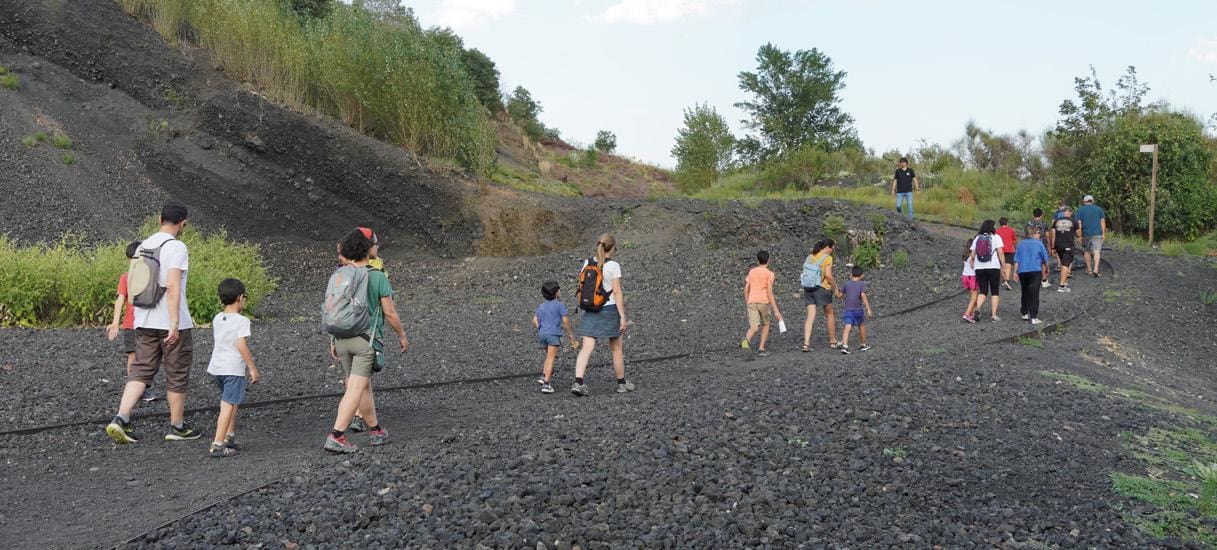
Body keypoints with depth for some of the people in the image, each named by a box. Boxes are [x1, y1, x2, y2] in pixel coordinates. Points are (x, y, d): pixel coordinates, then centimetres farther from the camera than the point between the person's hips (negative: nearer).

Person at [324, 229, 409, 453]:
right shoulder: (378, 278, -7)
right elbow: (390, 312, -5)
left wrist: (333, 340, 17)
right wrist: (402, 335, 10)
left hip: (342, 338, 5)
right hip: (367, 339, -5)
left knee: (364, 386, 17)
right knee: (356, 389, -7)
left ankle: (376, 431, 28)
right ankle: (336, 437, -15)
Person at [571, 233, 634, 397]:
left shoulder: (587, 263, 5)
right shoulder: (613, 266, -10)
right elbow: (617, 292, -12)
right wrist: (623, 317, -10)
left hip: (590, 310, 4)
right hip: (610, 310, -4)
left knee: (586, 348, -2)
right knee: (617, 349, 12)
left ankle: (578, 382, -17)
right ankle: (621, 383, 24)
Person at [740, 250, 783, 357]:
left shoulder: (751, 272, 12)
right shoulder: (769, 274, 0)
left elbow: (746, 289, 12)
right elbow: (769, 292, -7)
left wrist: (747, 304, 25)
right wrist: (776, 310, -7)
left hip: (751, 302, 2)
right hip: (764, 301, -2)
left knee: (754, 327, -6)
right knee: (766, 324, 20)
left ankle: (746, 339, -38)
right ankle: (761, 348, 12)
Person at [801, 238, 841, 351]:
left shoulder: (810, 257, 10)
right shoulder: (827, 258, -8)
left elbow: (804, 273, 9)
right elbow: (828, 275, -16)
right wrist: (835, 287, -3)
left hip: (808, 288, 5)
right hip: (822, 288, -5)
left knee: (810, 316, 2)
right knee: (829, 315, 13)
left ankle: (806, 343, -11)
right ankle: (832, 342, 23)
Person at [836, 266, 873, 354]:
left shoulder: (847, 283, 5)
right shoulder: (862, 284, -3)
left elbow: (839, 295, 9)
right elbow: (863, 295, -17)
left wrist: (836, 290, 31)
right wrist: (868, 309, -19)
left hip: (848, 310, 1)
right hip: (858, 309, -1)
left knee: (847, 327, -9)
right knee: (861, 326, 19)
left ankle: (844, 345, -26)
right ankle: (864, 345, 32)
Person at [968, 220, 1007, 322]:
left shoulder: (977, 238, 9)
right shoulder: (996, 237, -2)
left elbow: (972, 255, 6)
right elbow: (1000, 253, -10)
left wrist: (972, 267, 15)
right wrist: (1004, 266, -5)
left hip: (979, 268, 3)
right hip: (993, 267, -3)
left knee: (983, 291, 10)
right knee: (995, 292, 8)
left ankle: (978, 308, -15)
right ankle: (993, 315, 3)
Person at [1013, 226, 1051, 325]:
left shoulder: (1021, 244, 8)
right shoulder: (1039, 244, -1)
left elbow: (1016, 260, 4)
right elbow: (1045, 259, 5)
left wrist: (1015, 272, 6)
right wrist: (1046, 270, 21)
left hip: (1022, 271, 4)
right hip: (1035, 271, -4)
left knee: (1025, 293, 18)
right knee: (1034, 294, -4)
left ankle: (1024, 313, 25)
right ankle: (1034, 317, -9)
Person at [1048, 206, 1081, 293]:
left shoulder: (1056, 222, 6)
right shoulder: (1074, 221, -3)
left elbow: (1052, 235, 4)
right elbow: (1079, 234, 3)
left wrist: (1053, 248, 8)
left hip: (1058, 245, 4)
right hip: (1068, 246, -4)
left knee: (1063, 263, 21)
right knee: (1065, 265, -5)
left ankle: (1065, 282, 27)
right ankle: (1061, 285, -12)